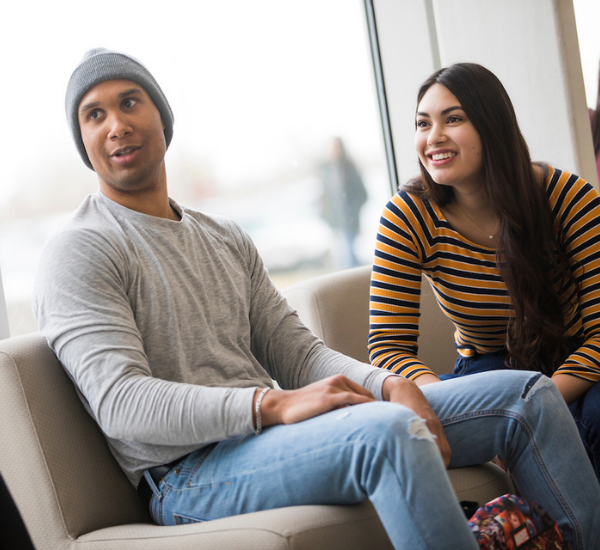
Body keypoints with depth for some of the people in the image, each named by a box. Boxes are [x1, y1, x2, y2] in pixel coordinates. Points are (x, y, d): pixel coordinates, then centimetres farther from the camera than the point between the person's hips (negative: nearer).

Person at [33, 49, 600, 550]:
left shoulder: (226, 238, 19)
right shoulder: (76, 253, -4)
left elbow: (297, 351, 13)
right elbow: (121, 403, -17)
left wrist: (392, 385, -7)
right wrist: (274, 406, -27)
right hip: (188, 480, -7)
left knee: (526, 394, 3)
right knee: (388, 429, -38)